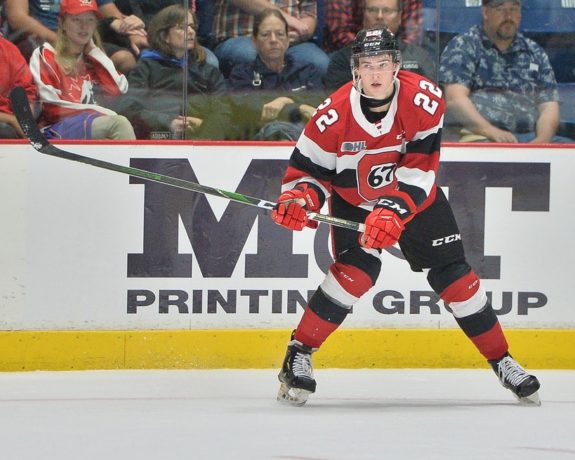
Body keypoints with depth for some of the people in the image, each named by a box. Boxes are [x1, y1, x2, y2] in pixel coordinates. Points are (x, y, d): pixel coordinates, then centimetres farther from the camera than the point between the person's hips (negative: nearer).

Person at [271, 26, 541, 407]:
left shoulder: (424, 99, -25)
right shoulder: (334, 114, -25)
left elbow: (420, 166, -28)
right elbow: (309, 168, -15)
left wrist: (393, 211, -39)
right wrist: (298, 200, -36)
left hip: (415, 198, 2)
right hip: (354, 202, -1)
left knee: (454, 276, 0)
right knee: (356, 272, -24)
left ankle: (503, 361, 14)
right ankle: (298, 355, -15)